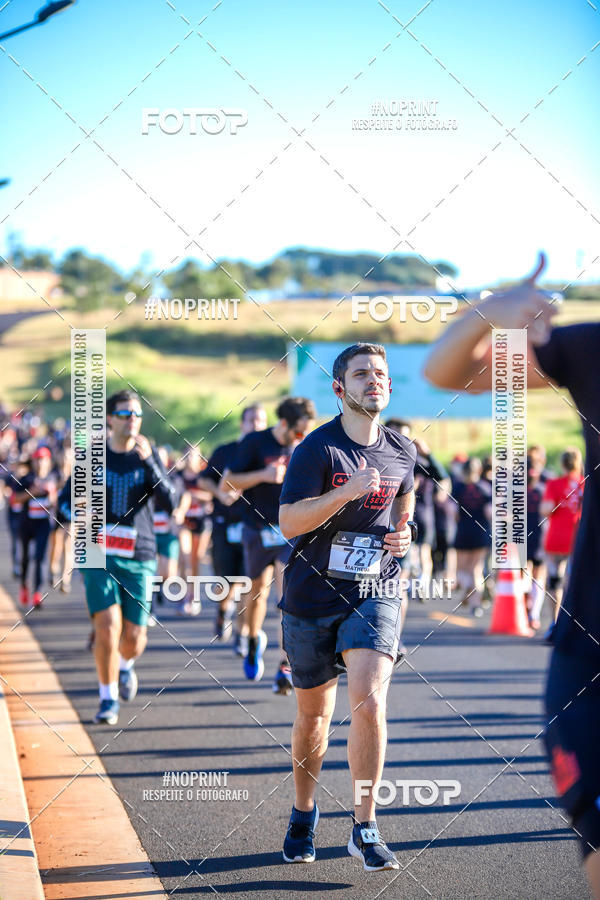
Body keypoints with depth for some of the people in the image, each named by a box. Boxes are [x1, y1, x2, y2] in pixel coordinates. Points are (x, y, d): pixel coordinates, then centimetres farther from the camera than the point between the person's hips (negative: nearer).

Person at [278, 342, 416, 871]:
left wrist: (404, 532, 3)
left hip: (376, 594, 2)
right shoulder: (318, 448, -10)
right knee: (313, 713, 11)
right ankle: (304, 817, 34)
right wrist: (347, 492, -29)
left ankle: (365, 828, -7)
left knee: (369, 702, -18)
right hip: (313, 596, -1)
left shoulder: (402, 452, 4)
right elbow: (288, 521, -18)